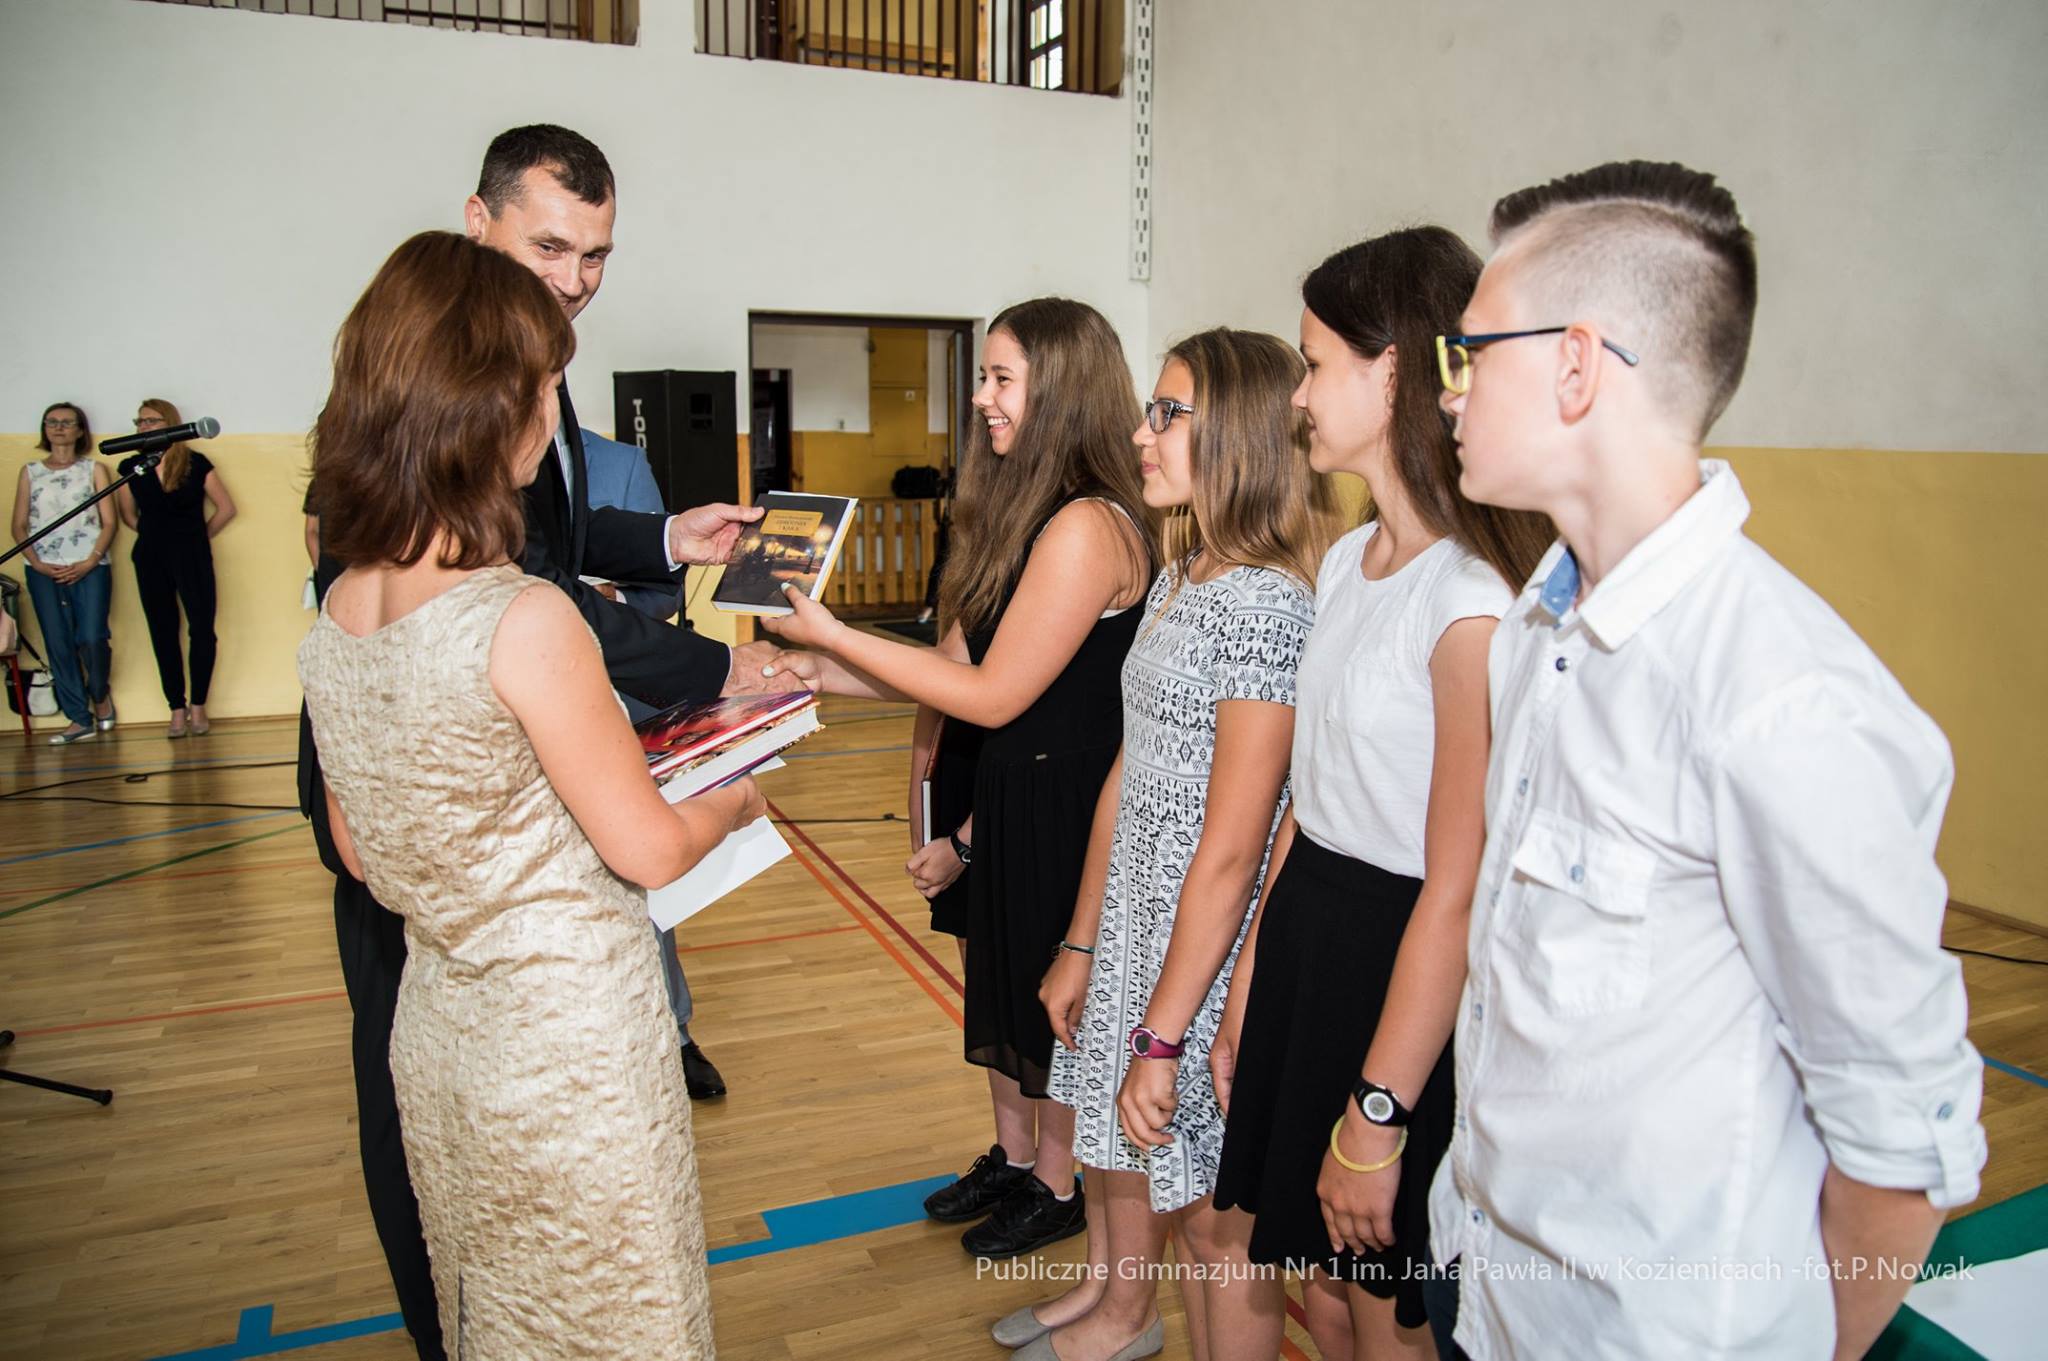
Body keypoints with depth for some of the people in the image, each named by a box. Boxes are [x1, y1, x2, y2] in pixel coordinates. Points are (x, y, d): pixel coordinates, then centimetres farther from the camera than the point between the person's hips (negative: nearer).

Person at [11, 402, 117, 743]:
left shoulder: (94, 469, 10)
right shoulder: (30, 472, 14)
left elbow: (108, 522, 3)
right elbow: (19, 525, 10)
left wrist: (90, 562, -10)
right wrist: (37, 562, -6)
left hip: (89, 568, -2)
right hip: (44, 571, 2)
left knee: (91, 638, -15)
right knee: (58, 645, -1)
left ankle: (99, 694, 14)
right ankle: (80, 718, 5)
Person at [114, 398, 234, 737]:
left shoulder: (196, 463, -2)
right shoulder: (131, 467, 4)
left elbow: (226, 508, 4)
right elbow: (129, 515, 17)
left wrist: (197, 537, 6)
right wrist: (157, 535, 12)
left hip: (192, 556, -2)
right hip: (151, 560, 3)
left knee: (202, 630, -8)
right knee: (163, 634, 4)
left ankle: (197, 705, 6)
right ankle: (177, 709, 11)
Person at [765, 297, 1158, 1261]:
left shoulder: (1088, 528, -24)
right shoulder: (1022, 513, 7)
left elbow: (994, 695, -22)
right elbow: (955, 661, 6)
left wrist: (834, 636, -17)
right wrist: (807, 675, 0)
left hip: (1063, 806, -9)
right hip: (1004, 793, 9)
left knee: (1054, 993, 10)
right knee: (1000, 977, 21)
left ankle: (1057, 1188, 33)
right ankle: (1012, 1160, 42)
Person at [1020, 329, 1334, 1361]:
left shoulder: (1263, 601, -21)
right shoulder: (1176, 581, 7)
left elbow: (1230, 851, -23)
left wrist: (1162, 1036, -19)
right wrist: (1081, 947, 11)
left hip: (1208, 944, -9)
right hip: (1134, 924, 9)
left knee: (1208, 1206, 10)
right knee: (1117, 1149, 27)